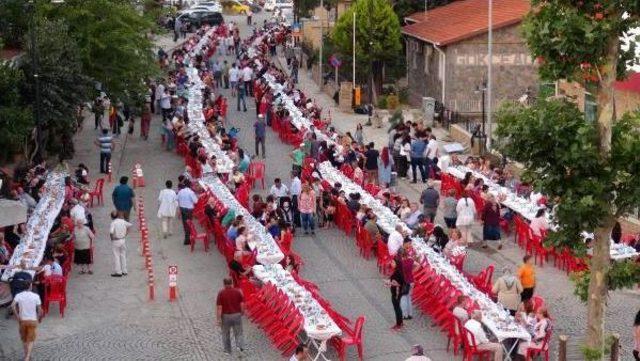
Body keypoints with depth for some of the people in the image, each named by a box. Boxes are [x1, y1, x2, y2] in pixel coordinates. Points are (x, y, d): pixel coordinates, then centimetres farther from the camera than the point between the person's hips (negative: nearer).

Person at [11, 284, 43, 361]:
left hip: (22, 320, 2)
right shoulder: (36, 296, -8)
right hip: (32, 320, -1)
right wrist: (39, 318, 9)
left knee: (24, 339, 20)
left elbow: (13, 306, -21)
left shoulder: (18, 295, -6)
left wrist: (17, 316, -11)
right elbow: (39, 309, -9)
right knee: (31, 340, 5)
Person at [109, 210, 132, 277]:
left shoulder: (113, 223, -18)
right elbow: (130, 225, 11)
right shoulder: (123, 221, 0)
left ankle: (118, 272, 4)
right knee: (123, 255, 15)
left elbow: (111, 232, -30)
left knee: (116, 256, 2)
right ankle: (124, 271, 22)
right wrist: (126, 233, 12)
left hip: (115, 241, -6)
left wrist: (112, 237, -11)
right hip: (123, 240, 6)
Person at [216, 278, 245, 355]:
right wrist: (242, 313, 13)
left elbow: (219, 308, -13)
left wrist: (218, 319, -9)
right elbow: (242, 305, -4)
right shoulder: (238, 292, -5)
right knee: (238, 333, 11)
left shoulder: (221, 293, -10)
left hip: (225, 316, -1)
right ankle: (240, 345, -13)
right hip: (237, 315, 1)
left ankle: (228, 350, 24)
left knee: (226, 334, 17)